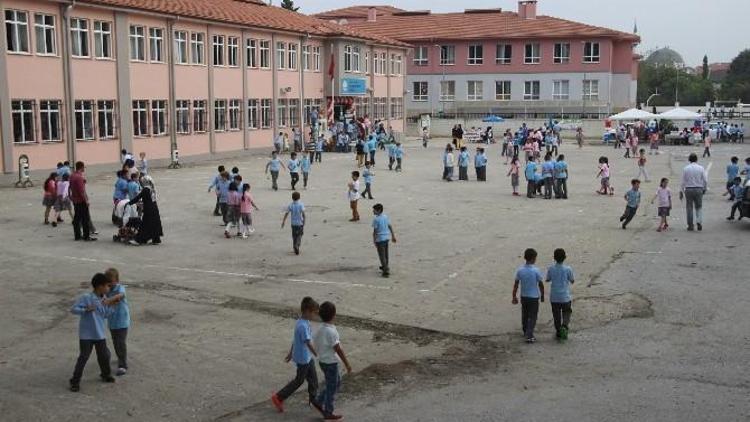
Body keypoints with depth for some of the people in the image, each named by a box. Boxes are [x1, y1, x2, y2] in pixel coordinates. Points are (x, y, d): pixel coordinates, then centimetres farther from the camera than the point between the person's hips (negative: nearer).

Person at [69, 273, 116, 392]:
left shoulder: (104, 299, 2)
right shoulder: (86, 298, -17)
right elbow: (73, 309, -17)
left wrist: (109, 306, -9)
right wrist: (86, 310, -31)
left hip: (100, 334, 6)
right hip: (86, 334, -6)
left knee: (104, 355, 14)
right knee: (83, 357, -3)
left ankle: (106, 374, 37)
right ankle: (75, 381, 9)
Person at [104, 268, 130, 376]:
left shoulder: (120, 288, -18)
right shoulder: (108, 290, 0)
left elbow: (120, 295, -41)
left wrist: (110, 299, -59)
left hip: (122, 321, -6)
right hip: (112, 321, 6)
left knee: (121, 343, -7)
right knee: (115, 342, 18)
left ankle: (123, 366, -1)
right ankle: (120, 358, 39)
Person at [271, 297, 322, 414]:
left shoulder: (303, 322, 2)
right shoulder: (303, 326, -29)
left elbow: (295, 339, 13)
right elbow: (309, 344, -26)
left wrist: (290, 353, 22)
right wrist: (319, 356, -17)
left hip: (308, 356, 9)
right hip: (303, 358, -9)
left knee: (313, 378, 15)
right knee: (299, 381, 7)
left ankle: (314, 400, 29)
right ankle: (278, 397, 18)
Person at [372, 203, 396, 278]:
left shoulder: (376, 219, -16)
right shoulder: (386, 217, 4)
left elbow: (375, 231, -15)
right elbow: (390, 227, 10)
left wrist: (374, 241, -8)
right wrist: (393, 236, 18)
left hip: (380, 239, -7)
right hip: (387, 237, 7)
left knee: (382, 256, -1)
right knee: (386, 254, 21)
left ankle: (386, 271, -3)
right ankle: (385, 267, 38)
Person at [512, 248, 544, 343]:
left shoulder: (520, 270, -6)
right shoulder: (536, 271, -16)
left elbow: (516, 284, -2)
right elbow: (541, 285, -9)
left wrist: (514, 296, 8)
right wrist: (542, 296, 6)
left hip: (523, 296, 4)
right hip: (534, 297, -4)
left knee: (524, 316, 20)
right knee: (532, 317, 3)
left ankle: (526, 332, 36)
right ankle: (529, 336, -4)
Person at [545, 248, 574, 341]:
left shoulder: (550, 268, -10)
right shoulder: (568, 269, -14)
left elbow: (547, 280, 4)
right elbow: (572, 281, -1)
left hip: (554, 297, 1)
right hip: (565, 297, -1)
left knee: (556, 315, 14)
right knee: (566, 313, 13)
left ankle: (558, 332, 22)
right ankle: (564, 326, -12)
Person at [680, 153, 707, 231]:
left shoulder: (685, 168, -3)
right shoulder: (701, 168, -2)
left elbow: (683, 181, -3)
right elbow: (705, 180, 0)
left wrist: (681, 192, 4)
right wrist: (704, 189, 16)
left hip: (688, 189, 0)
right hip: (698, 189, 0)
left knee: (689, 207, 6)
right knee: (699, 207, 14)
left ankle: (690, 226, 8)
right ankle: (699, 221, -5)